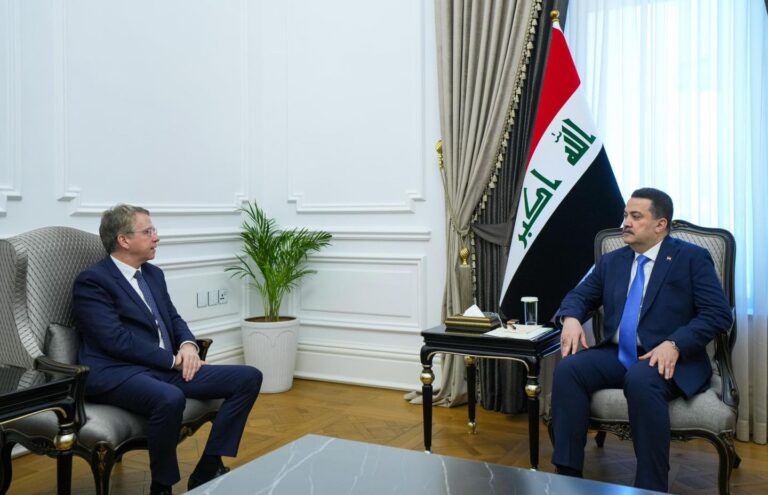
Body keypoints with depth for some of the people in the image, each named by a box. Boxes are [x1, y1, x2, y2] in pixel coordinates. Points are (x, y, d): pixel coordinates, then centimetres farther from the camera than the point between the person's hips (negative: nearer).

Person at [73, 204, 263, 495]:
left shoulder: (153, 274, 17)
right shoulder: (91, 281, -7)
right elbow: (116, 340, -16)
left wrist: (187, 345, -4)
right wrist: (174, 360, -14)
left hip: (166, 368, 8)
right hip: (118, 373, -8)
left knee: (248, 378, -7)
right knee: (170, 398, -40)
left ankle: (207, 470, -3)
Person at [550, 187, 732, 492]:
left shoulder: (693, 258, 0)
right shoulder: (611, 261, 16)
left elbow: (719, 314, -8)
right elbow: (580, 296, 17)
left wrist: (674, 344, -23)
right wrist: (571, 318, -8)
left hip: (669, 359, -5)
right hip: (618, 355, 5)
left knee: (641, 380, -38)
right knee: (568, 369, -23)